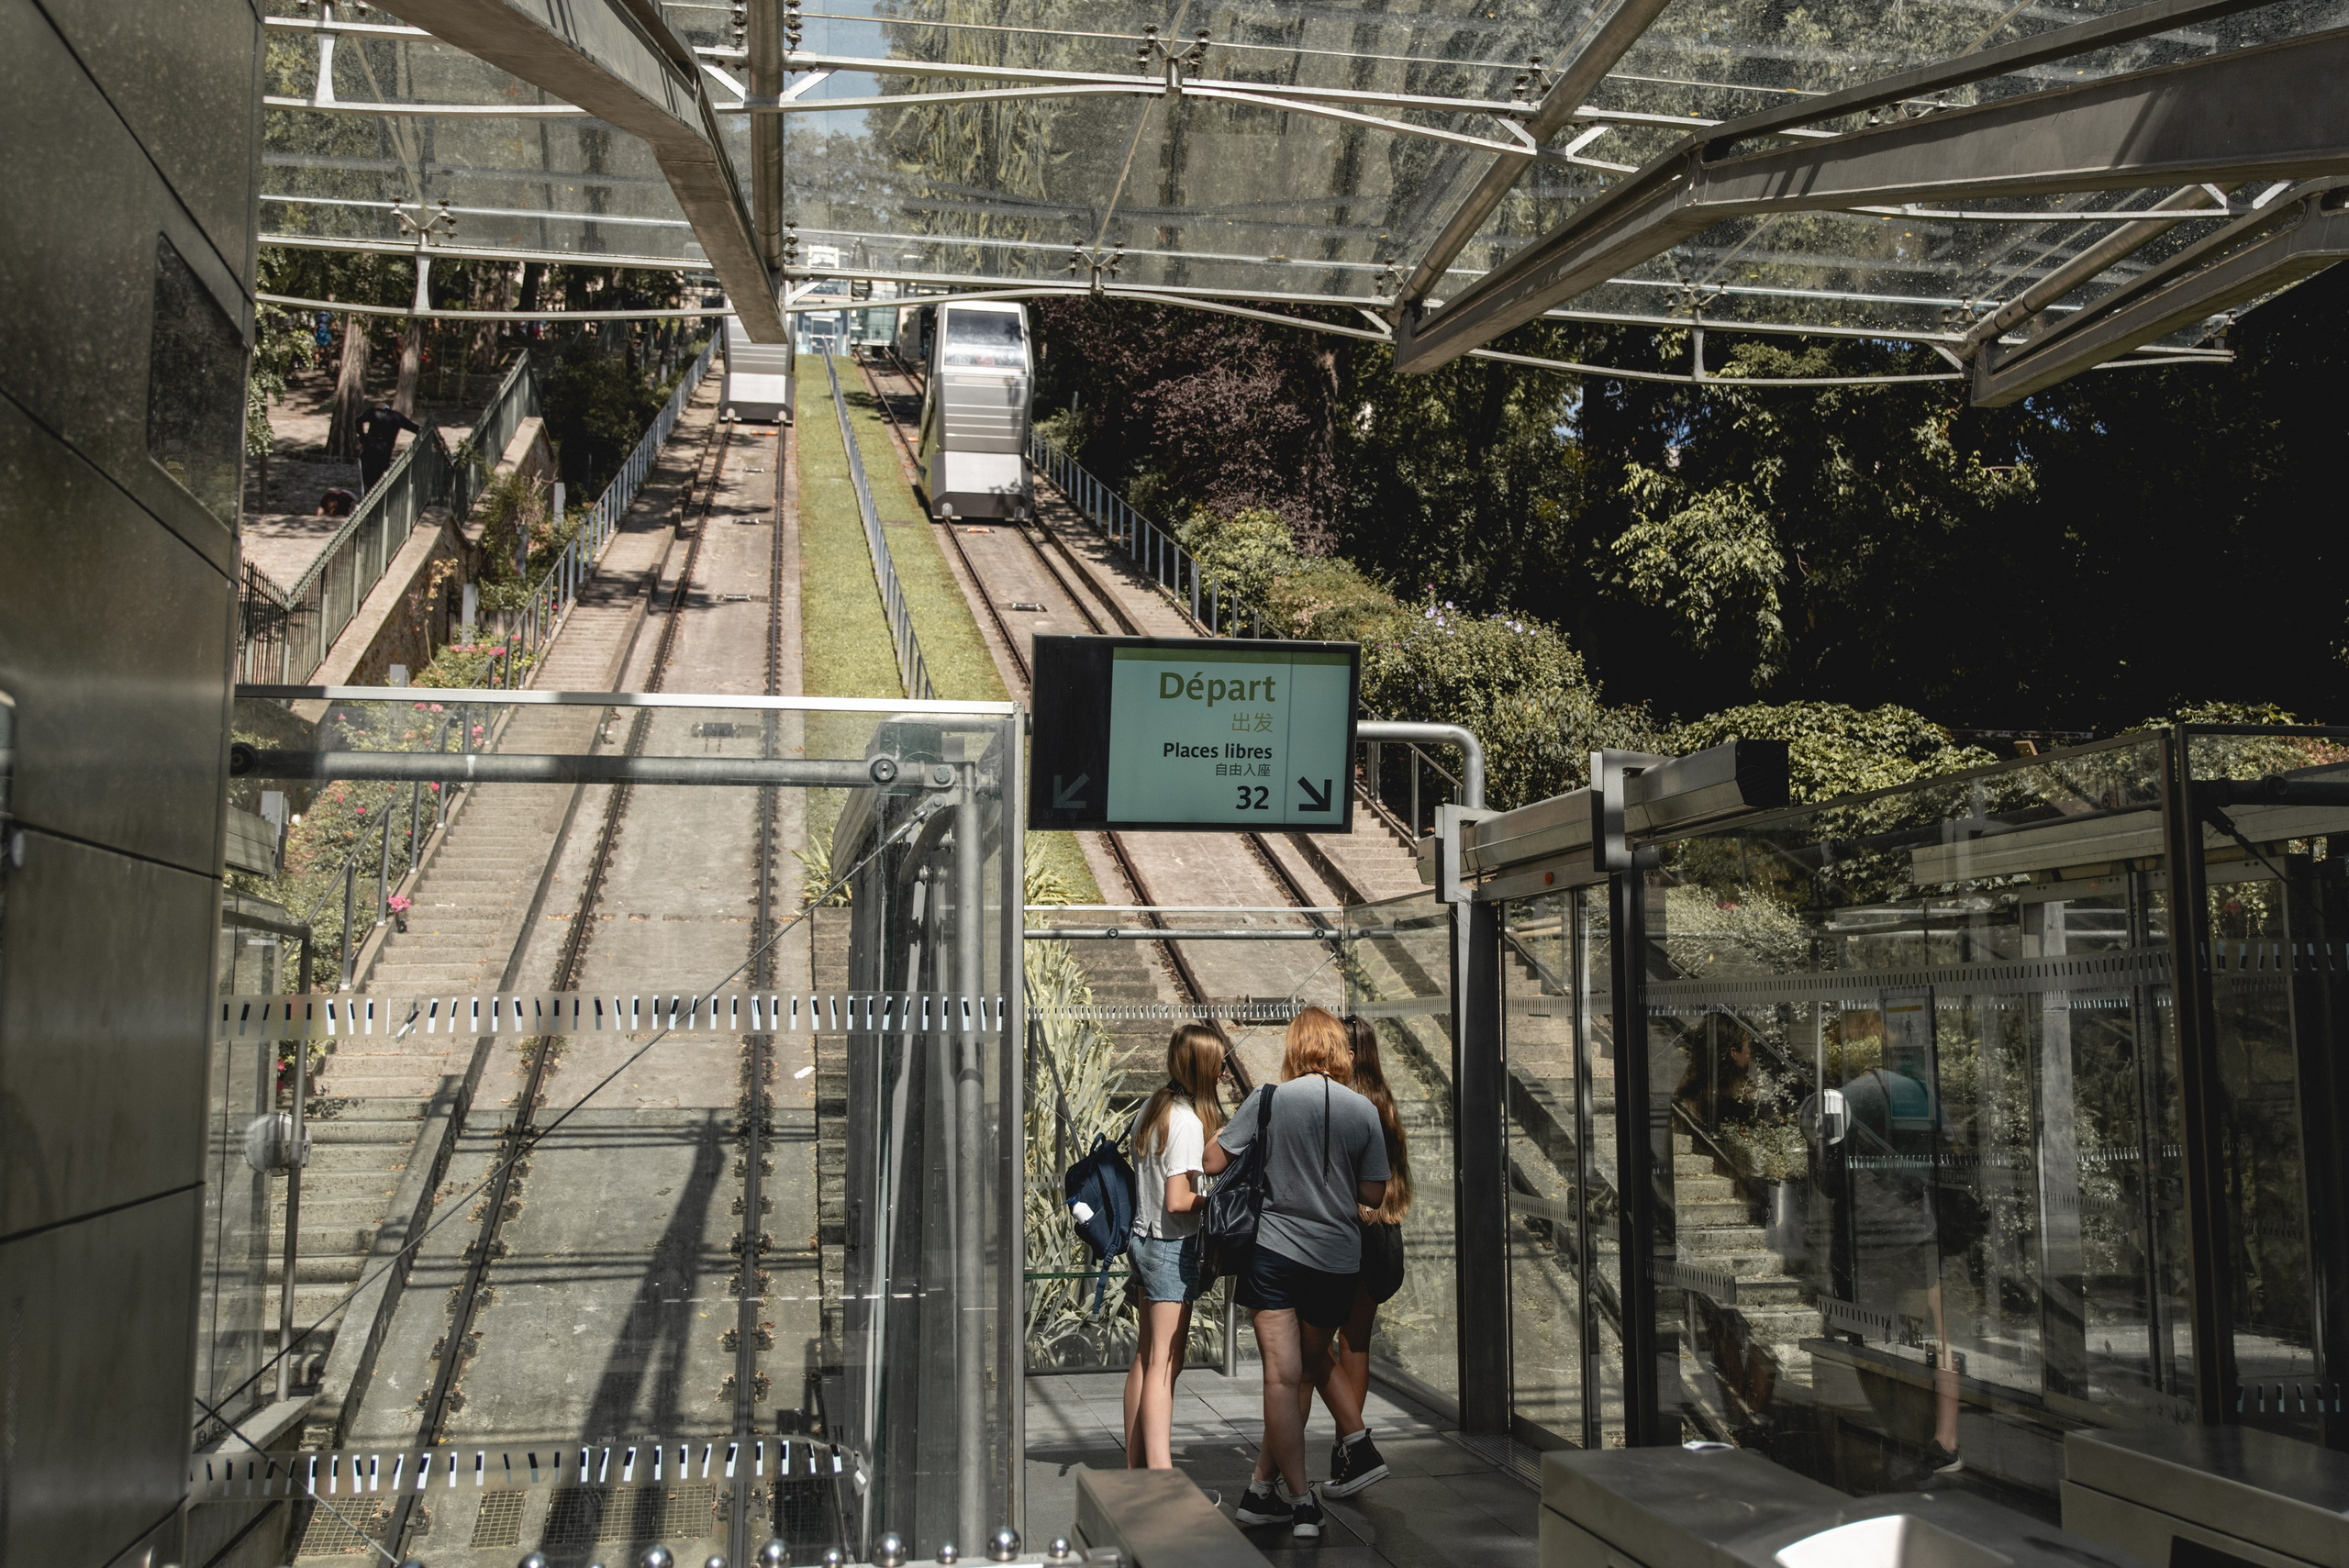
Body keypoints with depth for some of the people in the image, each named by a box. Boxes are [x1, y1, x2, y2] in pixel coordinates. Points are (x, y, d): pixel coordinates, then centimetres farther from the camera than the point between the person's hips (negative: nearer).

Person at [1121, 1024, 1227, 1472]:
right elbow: (1178, 1200, -22)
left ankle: (1136, 1465, 21)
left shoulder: (1152, 1108, 9)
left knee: (1146, 1357, 14)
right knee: (1165, 1363, -8)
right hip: (1173, 1246, -9)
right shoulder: (1188, 1120, -18)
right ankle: (1160, 1473, -7)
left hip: (1144, 1238, 9)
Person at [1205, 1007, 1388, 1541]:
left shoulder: (1270, 1098, -6)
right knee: (1310, 1365, 16)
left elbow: (1213, 1162, -4)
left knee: (1283, 1376, -1)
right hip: (1338, 1257, 2)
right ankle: (1263, 1486, 19)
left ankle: (1301, 1500, -4)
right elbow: (1374, 1194, 3)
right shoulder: (1365, 1111, -1)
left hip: (1275, 1247, -2)